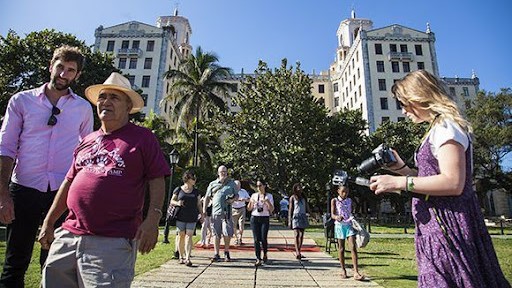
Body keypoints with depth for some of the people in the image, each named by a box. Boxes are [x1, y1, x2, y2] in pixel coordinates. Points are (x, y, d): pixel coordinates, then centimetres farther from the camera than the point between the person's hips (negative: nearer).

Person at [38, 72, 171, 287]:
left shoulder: (142, 138, 0)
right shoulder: (87, 140, 16)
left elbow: (157, 180, -6)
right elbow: (69, 182, 21)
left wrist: (152, 218, -17)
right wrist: (48, 222, 20)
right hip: (68, 236, 6)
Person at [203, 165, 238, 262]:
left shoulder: (232, 183, 12)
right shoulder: (212, 184, 13)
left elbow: (237, 195, 16)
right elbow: (207, 198, 15)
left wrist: (233, 200, -6)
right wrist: (204, 209, 7)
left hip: (227, 212, -1)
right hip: (215, 212, 1)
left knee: (227, 233, -4)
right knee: (216, 234, 4)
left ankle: (226, 252, 17)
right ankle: (216, 254, 14)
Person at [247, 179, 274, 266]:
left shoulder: (269, 196, 5)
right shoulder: (254, 195, 10)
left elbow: (271, 209, -2)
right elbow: (249, 209, 11)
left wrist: (267, 201, -17)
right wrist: (251, 202, -9)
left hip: (265, 219, -1)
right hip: (254, 218, 2)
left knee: (263, 238, -7)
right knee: (256, 239, -4)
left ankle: (265, 254, 21)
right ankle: (258, 259, 0)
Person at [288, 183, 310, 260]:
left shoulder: (303, 197, 16)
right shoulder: (292, 197, 5)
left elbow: (307, 208, 18)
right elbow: (290, 209, 2)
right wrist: (289, 220, -3)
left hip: (303, 217, 5)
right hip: (296, 217, -4)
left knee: (301, 235, 5)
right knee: (297, 235, -14)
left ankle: (298, 252, 13)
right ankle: (297, 252, -23)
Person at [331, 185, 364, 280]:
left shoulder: (349, 200, 10)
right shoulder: (334, 201, 0)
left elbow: (351, 212, 15)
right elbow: (332, 214, -7)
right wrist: (337, 217, -29)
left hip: (349, 225, 2)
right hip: (339, 225, -2)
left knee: (353, 247, -10)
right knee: (341, 248, 7)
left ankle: (356, 272, -11)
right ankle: (343, 270, 21)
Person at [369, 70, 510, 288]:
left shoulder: (446, 126, -11)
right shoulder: (438, 129, 19)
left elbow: (453, 183, -23)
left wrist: (398, 182, -21)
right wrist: (401, 168, 12)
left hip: (447, 223, -10)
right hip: (438, 223, 10)